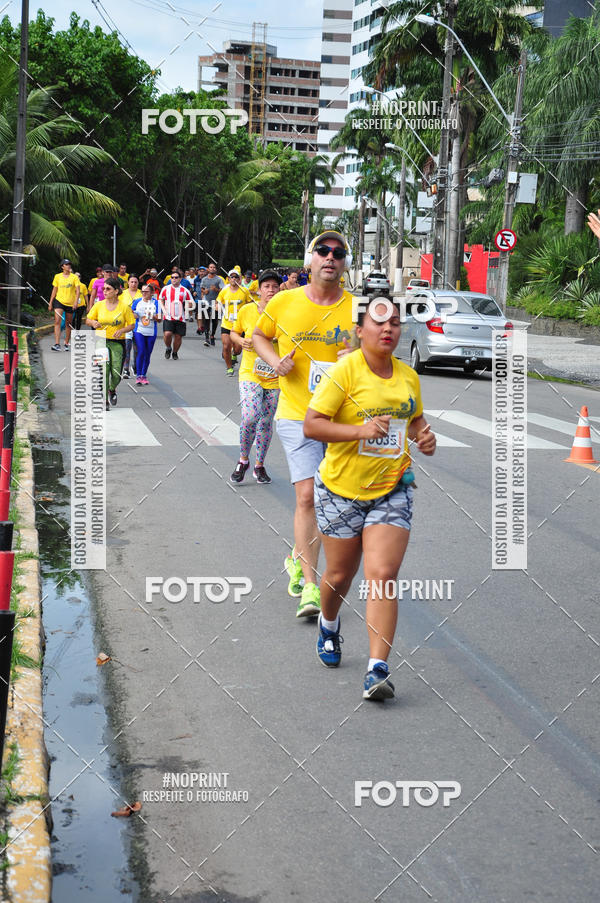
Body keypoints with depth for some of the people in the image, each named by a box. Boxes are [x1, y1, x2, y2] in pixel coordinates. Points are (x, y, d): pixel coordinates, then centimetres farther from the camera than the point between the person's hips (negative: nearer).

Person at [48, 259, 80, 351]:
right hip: (59, 301, 0)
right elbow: (54, 290, 13)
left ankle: (66, 343, 20)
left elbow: (78, 290, -4)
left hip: (70, 303, 0)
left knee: (68, 324, 8)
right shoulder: (57, 276, 7)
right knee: (57, 321, -16)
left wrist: (76, 301, -18)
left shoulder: (74, 277, 3)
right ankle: (57, 344, -23)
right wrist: (50, 303, 11)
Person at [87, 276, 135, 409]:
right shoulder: (98, 305, 3)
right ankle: (104, 401, -6)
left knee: (116, 373, -5)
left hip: (118, 343, 0)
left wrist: (122, 330, -16)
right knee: (104, 370, -14)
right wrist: (93, 323, -13)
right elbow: (88, 320, 11)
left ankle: (112, 390, 31)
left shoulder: (124, 307, -2)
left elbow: (131, 324, 3)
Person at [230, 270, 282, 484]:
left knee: (266, 422, 8)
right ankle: (243, 460, 4)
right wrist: (241, 341, -6)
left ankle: (259, 466, 26)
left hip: (275, 378, 1)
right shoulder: (247, 310, -2)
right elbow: (234, 332, 14)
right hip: (250, 373, -1)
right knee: (250, 416, -20)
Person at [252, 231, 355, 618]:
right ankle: (311, 586, -7)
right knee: (307, 495, -11)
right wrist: (275, 361, -2)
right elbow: (259, 335, 17)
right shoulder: (284, 303, -1)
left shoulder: (358, 307, -1)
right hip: (297, 415, -2)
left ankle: (299, 559, 38)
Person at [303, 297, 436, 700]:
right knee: (339, 575, 12)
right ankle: (329, 625, 46)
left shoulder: (408, 376, 5)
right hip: (341, 489, -2)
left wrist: (424, 436, 1)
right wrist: (360, 430, -26)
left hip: (391, 490, 2)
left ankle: (378, 669, -10)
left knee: (383, 576, -11)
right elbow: (311, 425, -15)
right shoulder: (344, 371, -12)